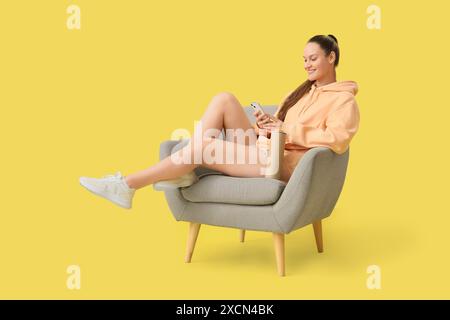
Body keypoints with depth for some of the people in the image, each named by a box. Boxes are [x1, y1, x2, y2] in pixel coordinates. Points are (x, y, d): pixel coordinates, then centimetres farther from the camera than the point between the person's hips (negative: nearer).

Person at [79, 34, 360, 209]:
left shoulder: (344, 99, 3)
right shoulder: (301, 92, 28)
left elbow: (337, 140, -14)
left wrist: (286, 131, -14)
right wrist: (268, 124, 1)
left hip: (283, 164, -8)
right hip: (263, 151, 8)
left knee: (203, 146, -24)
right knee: (224, 99, -12)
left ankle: (127, 186, -18)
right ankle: (186, 170, -18)